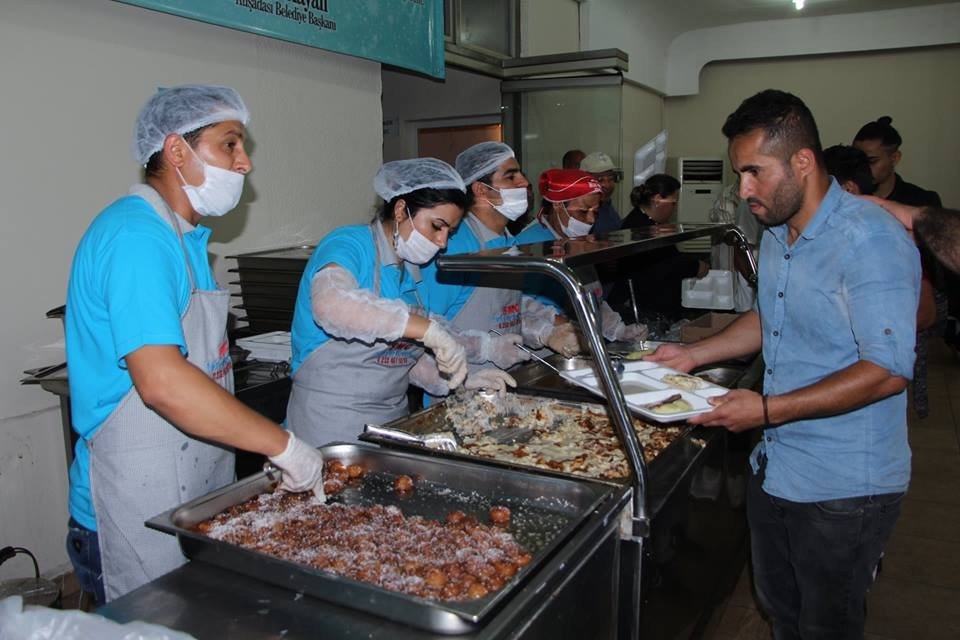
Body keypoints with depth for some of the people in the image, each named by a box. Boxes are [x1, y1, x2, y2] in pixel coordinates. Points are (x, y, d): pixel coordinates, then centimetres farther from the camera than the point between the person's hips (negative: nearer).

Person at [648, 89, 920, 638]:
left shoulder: (870, 239, -22)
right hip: (775, 467, 8)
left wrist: (769, 409, -28)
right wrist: (693, 355, 9)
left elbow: (887, 370, -26)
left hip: (844, 488, -8)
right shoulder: (776, 232, 6)